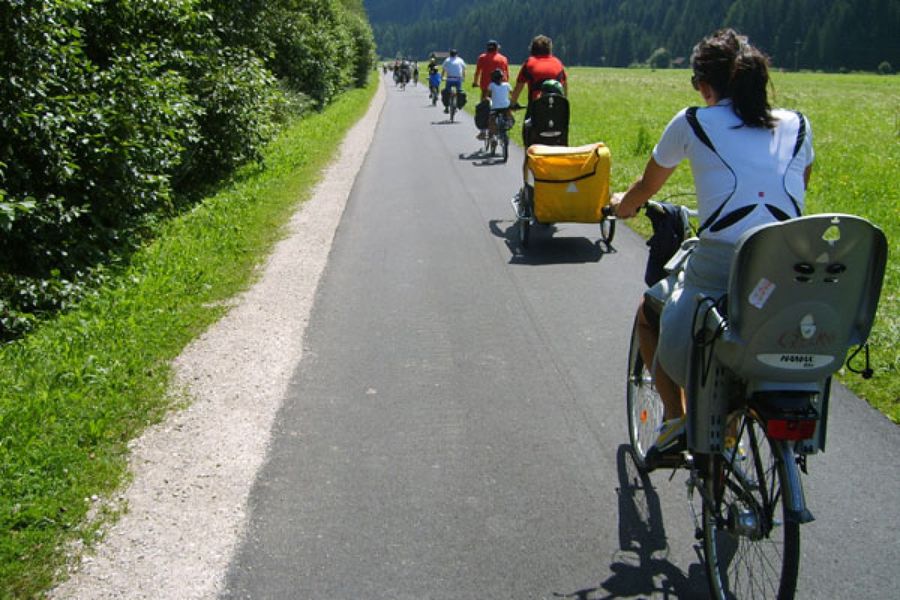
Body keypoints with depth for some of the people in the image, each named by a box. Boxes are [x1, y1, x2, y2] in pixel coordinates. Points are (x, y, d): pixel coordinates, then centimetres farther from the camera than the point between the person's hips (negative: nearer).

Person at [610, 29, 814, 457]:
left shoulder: (692, 123, 6)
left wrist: (623, 205, 43)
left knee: (650, 313, 29)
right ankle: (727, 437, 34)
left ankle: (675, 419, 18)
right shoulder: (797, 126, 15)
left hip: (719, 270, -3)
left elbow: (645, 189, 21)